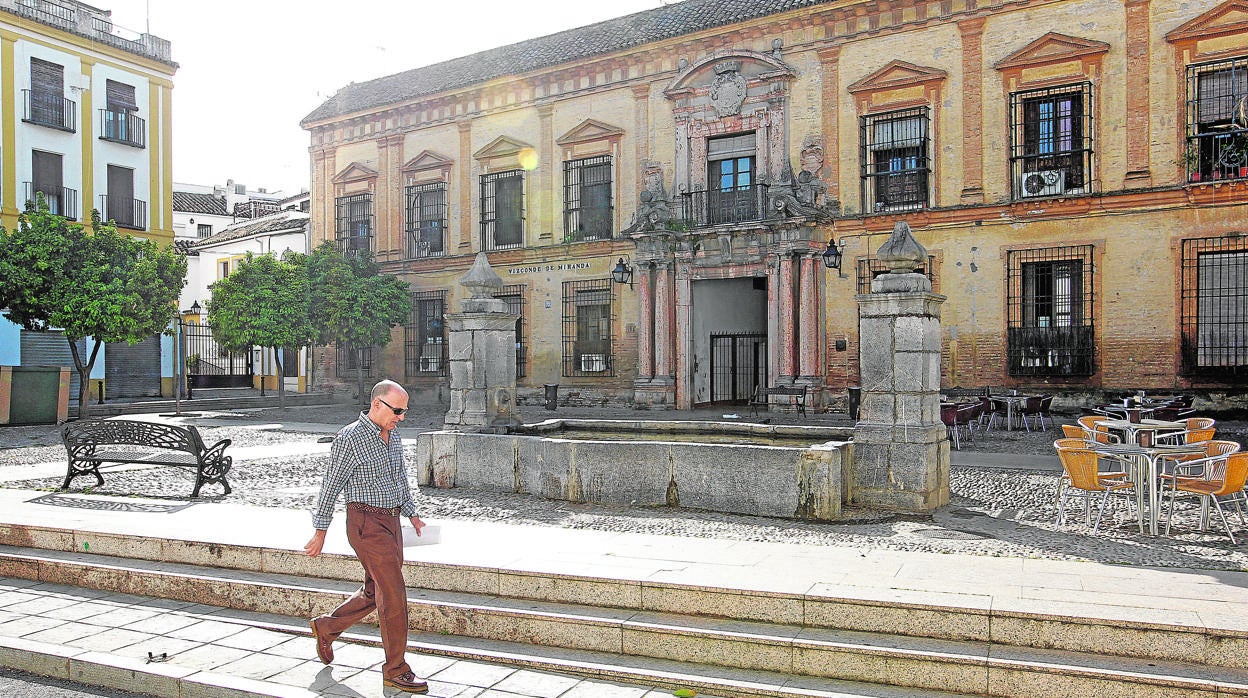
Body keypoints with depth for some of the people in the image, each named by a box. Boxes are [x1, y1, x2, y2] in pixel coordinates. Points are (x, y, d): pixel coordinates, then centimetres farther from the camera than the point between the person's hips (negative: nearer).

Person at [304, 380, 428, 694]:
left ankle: (326, 627, 40)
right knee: (394, 594, -8)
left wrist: (412, 514, 21)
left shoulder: (393, 436, 9)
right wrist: (320, 533, -7)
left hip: (391, 522, 8)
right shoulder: (350, 439, -15)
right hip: (366, 523, -8)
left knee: (375, 592, 18)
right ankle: (395, 670, 5)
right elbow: (331, 486, -11)